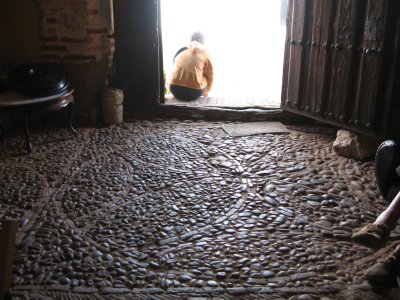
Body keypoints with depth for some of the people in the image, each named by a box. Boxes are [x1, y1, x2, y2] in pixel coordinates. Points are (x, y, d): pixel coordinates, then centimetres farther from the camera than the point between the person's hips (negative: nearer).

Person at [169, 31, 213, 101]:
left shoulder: (181, 52, 16)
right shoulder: (205, 54, 6)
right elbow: (209, 76, 13)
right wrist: (206, 91, 32)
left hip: (174, 90, 4)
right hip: (193, 92, -4)